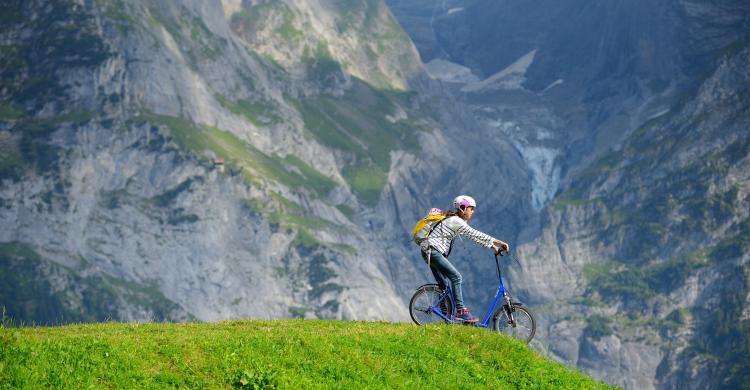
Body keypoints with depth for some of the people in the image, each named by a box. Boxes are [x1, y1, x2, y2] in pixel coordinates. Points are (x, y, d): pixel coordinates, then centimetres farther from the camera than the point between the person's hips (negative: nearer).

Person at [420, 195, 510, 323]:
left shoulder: (459, 221, 16)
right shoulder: (456, 221, -15)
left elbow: (475, 236, 16)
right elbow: (475, 235, -19)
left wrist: (493, 246, 8)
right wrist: (498, 242, -17)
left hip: (431, 252, 11)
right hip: (432, 251, -11)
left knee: (444, 285, 11)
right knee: (456, 276, -16)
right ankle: (460, 311, -19)